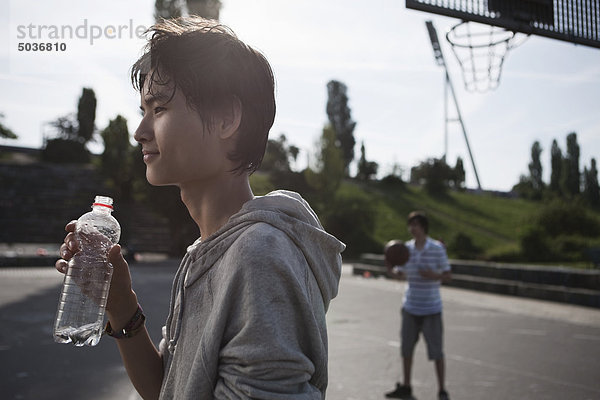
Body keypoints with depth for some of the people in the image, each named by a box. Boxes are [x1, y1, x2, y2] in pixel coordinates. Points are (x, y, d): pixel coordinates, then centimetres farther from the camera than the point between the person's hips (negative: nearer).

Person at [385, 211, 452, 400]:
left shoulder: (437, 248, -7)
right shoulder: (406, 248, 3)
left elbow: (448, 276, -3)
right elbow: (401, 274, 9)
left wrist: (434, 275, -23)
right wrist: (394, 269, -13)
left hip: (431, 308, -4)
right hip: (410, 307, 4)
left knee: (436, 351, 1)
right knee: (406, 348, 11)